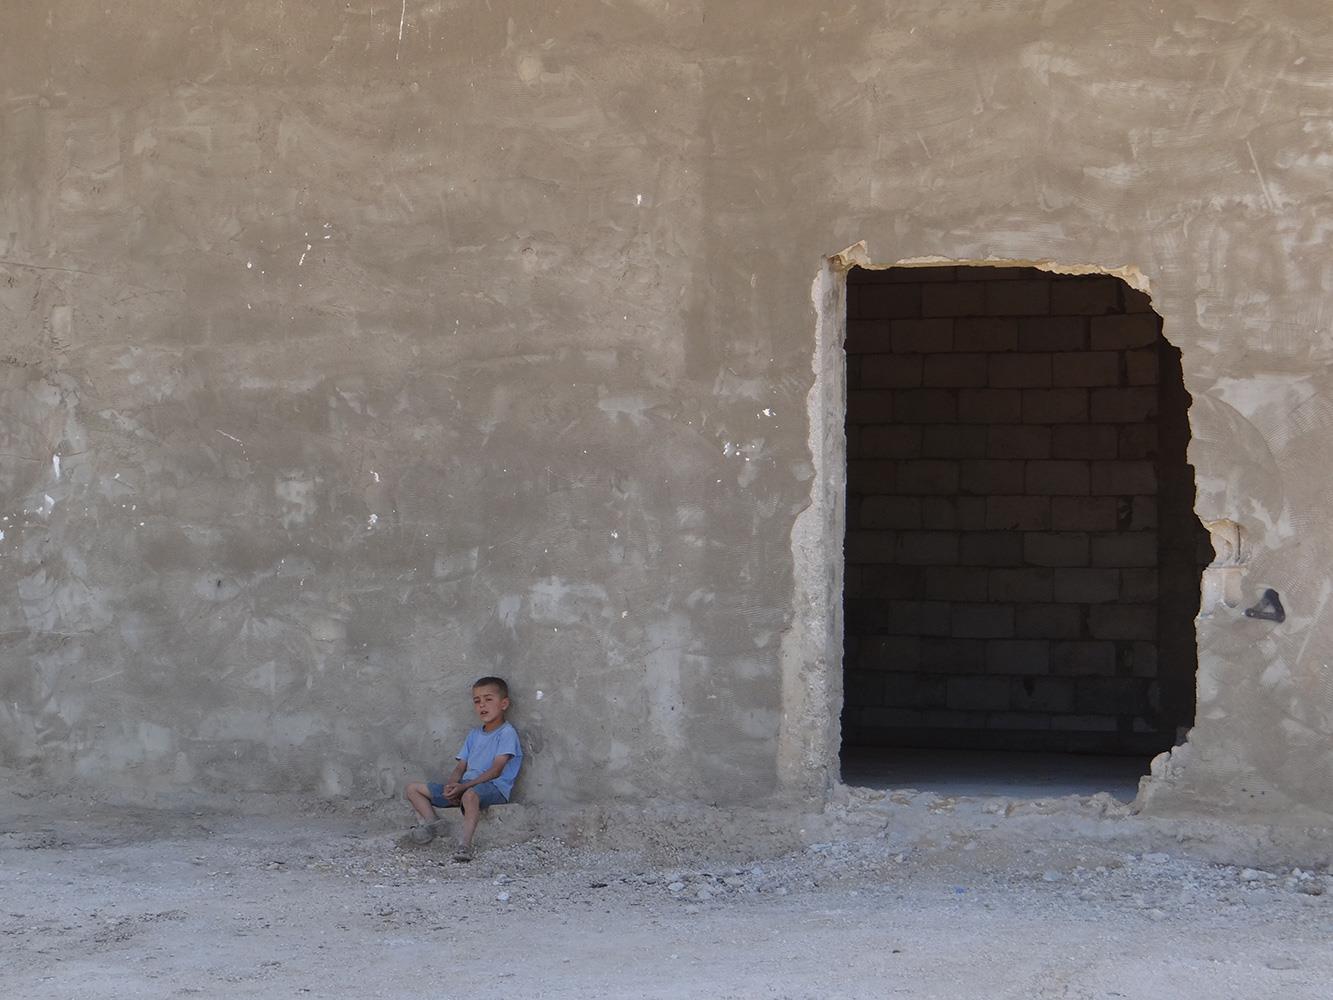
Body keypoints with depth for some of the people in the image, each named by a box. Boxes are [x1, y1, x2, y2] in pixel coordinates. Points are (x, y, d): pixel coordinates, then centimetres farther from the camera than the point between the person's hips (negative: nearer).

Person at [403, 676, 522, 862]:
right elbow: (461, 767, 16)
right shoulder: (474, 735, 22)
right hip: (464, 786, 9)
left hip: (494, 786, -9)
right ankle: (431, 823, -19)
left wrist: (463, 786, -20)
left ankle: (464, 844, -47)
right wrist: (451, 786, -8)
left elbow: (496, 770, -13)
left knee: (470, 795, -45)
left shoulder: (507, 733, -3)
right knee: (413, 789, 4)